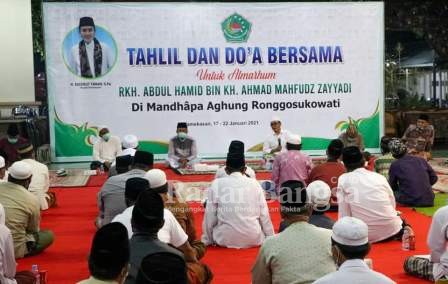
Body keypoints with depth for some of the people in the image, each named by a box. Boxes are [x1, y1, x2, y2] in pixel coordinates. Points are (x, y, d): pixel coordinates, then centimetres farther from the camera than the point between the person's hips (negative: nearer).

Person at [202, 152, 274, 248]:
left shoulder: (217, 184, -3)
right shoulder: (254, 183, 0)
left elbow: (210, 215, 0)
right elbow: (264, 214, 2)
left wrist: (207, 240, 12)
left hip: (226, 240, -1)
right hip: (253, 240, 2)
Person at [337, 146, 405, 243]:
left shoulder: (343, 179, -2)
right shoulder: (380, 177, 7)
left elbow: (344, 214, -4)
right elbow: (392, 204, 13)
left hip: (366, 234, -3)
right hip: (391, 229, 3)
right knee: (402, 223, 35)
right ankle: (394, 235, 7)